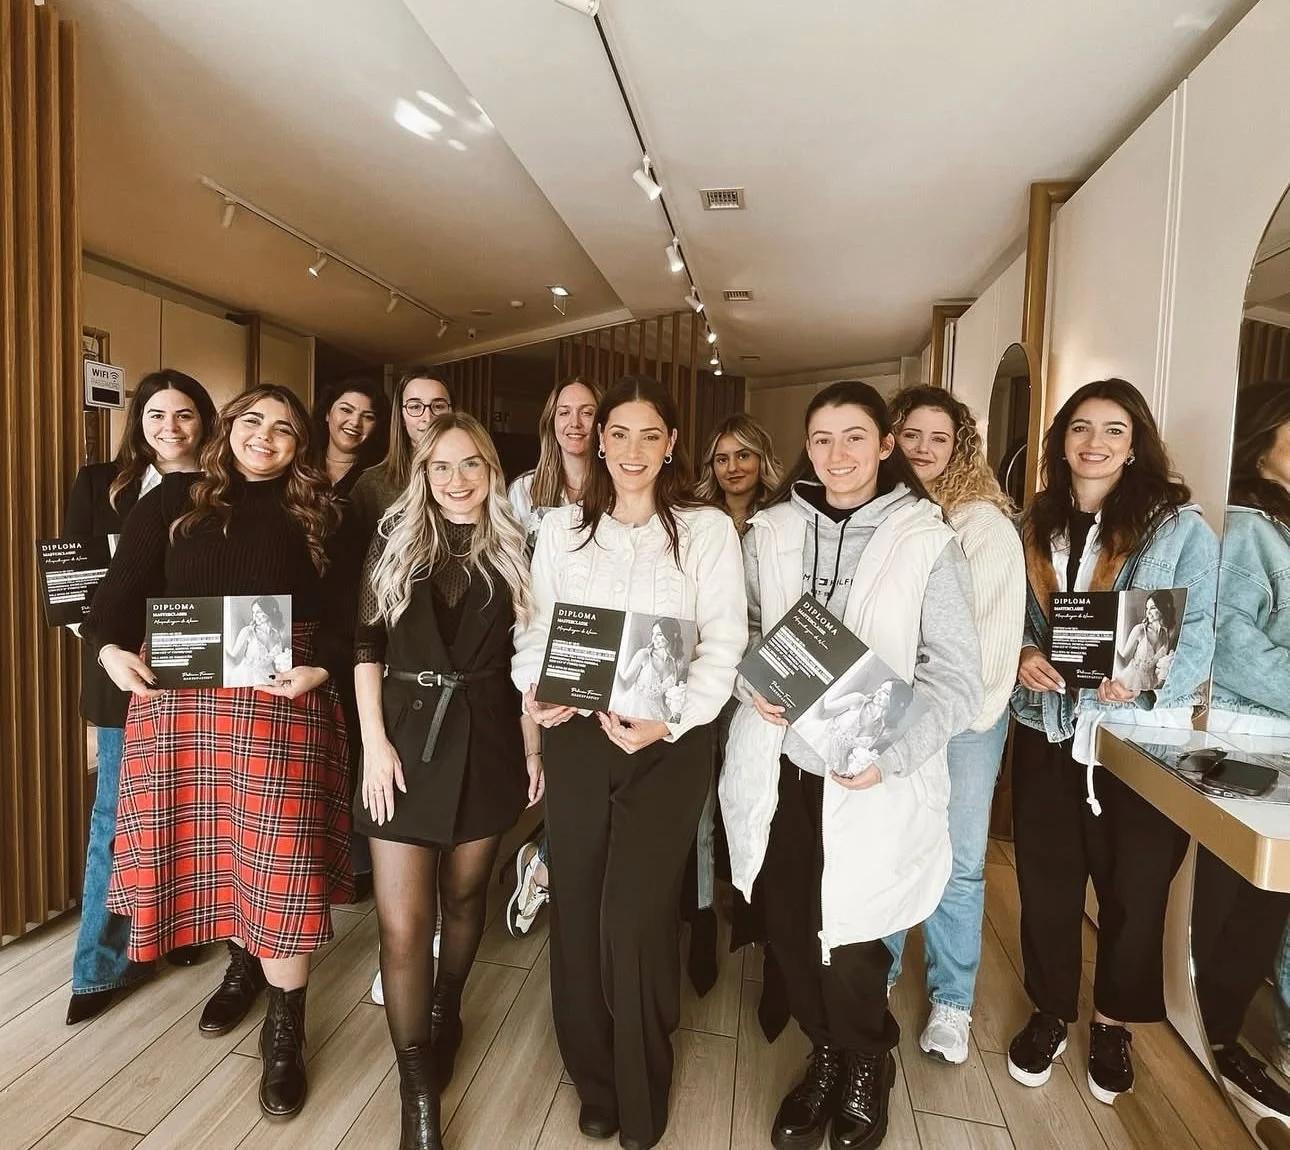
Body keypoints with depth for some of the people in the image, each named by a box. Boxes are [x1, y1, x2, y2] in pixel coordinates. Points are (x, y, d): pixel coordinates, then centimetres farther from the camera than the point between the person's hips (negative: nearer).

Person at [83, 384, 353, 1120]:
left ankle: (286, 1029, 15)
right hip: (179, 700, 2)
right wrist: (111, 648, -13)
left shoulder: (317, 518, 7)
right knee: (208, 842, 10)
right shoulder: (173, 501, 9)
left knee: (280, 858, -2)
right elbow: (121, 591, 5)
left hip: (281, 703, -1)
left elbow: (345, 616, 2)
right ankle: (242, 965, 38)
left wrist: (319, 669, -14)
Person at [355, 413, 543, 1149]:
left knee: (464, 895, 17)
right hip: (407, 738, -1)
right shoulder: (394, 543, 2)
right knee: (402, 924, 0)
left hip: (487, 743, 1)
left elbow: (525, 657, 5)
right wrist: (375, 741, -8)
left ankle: (445, 1013, 45)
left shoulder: (513, 552, 3)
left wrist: (534, 747, 3)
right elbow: (367, 647, 0)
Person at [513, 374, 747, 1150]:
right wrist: (534, 690, -10)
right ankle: (595, 1081, 35)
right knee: (577, 909, 11)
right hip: (577, 738, 3)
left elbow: (726, 646, -6)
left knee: (634, 918, -2)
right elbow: (537, 629, 9)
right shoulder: (562, 529, 8)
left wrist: (668, 723, -17)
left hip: (668, 742, -3)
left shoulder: (708, 529, -2)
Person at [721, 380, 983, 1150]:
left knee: (849, 942, 8)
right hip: (779, 770, 3)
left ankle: (868, 1065, 44)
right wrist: (753, 686, -8)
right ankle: (826, 1055, 46)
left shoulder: (928, 542, -6)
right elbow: (741, 631, 12)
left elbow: (956, 678, -7)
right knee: (789, 931, 14)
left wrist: (890, 753, -19)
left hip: (868, 785, -3)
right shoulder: (771, 531, 3)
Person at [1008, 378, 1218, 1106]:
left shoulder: (1182, 526, -5)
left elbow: (1198, 637, -10)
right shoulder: (1034, 528, 7)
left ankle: (1114, 1024, 36)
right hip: (1048, 730, 3)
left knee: (1132, 889, 12)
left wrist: (1141, 681, -28)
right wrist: (1022, 655, -12)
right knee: (1045, 880, 11)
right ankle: (1052, 1012, 34)